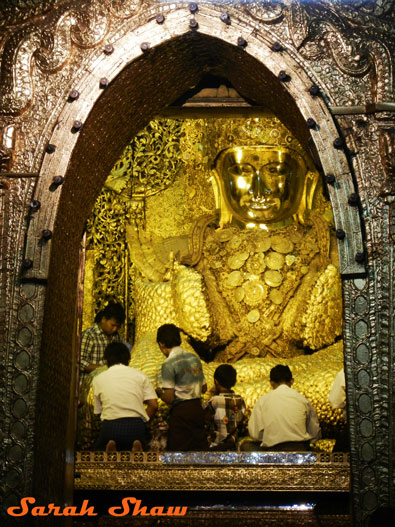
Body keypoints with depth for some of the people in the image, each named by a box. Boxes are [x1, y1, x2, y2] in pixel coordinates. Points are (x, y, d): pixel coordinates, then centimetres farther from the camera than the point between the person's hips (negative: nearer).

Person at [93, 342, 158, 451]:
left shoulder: (98, 379, 16)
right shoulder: (139, 375, 15)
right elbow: (154, 405, 8)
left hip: (110, 425, 0)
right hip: (136, 425, 1)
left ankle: (110, 450, -11)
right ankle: (136, 450, -11)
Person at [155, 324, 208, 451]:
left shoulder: (168, 364, -13)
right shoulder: (195, 358, 8)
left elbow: (169, 399, -14)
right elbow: (204, 389, 15)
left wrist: (159, 393, 5)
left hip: (181, 411, -6)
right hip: (198, 407, 7)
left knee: (178, 451, 3)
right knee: (200, 448, 12)